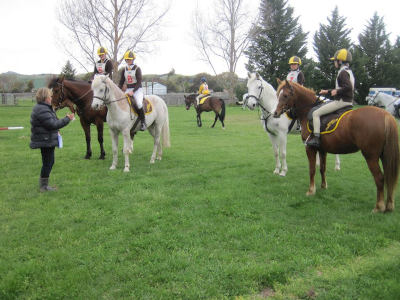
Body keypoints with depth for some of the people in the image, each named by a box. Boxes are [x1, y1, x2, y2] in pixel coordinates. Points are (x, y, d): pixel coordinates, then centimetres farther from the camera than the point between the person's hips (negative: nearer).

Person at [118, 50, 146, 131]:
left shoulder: (137, 69, -4)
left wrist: (133, 91, -23)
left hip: (137, 89, -6)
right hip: (128, 90, 6)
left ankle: (143, 122, -17)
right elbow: (121, 83, 14)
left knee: (139, 104, -32)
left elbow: (139, 83, -11)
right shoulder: (124, 70, 12)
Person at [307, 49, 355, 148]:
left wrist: (336, 92, -16)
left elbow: (348, 87, -28)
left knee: (316, 113, -12)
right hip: (348, 101, 11)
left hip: (341, 101, -11)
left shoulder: (343, 72, -14)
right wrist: (328, 91, 26)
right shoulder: (348, 71, 19)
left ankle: (316, 138, -19)